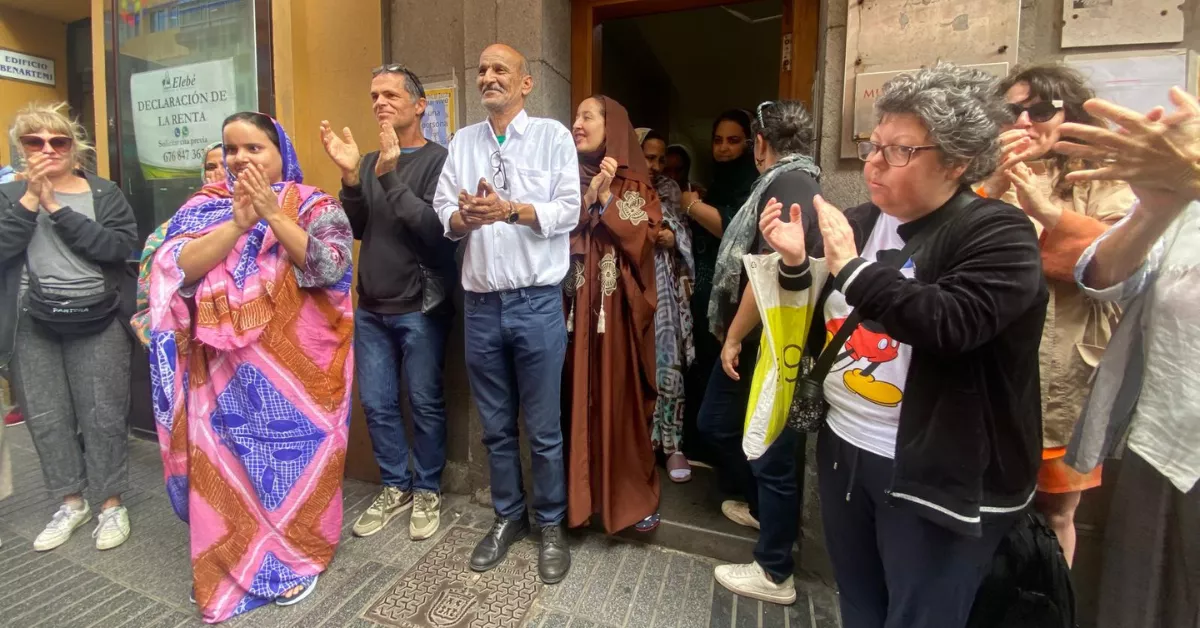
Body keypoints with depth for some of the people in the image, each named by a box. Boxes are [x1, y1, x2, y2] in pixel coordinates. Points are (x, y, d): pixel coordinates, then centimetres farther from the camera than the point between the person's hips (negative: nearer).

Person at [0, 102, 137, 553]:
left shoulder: (104, 193, 2)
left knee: (102, 415, 3)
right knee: (45, 416, 11)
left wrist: (57, 208, -15)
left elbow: (121, 246, -15)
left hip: (96, 322, -2)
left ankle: (111, 504, 17)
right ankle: (71, 502, 28)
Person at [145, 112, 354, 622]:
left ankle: (295, 557, 26)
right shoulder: (205, 207, 8)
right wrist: (238, 223, -17)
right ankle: (235, 563, 32)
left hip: (297, 362, -2)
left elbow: (329, 266, -16)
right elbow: (179, 266, -6)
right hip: (227, 365, 3)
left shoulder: (316, 206, -1)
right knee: (230, 456, 9)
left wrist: (273, 214, -19)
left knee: (295, 448, 5)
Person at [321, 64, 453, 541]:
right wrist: (351, 178, -9)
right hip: (371, 308, 6)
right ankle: (395, 488, 30)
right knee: (377, 404, 12)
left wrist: (390, 177, -24)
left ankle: (427, 491, 24)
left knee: (425, 404, 6)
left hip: (421, 308, -6)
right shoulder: (369, 161, 11)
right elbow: (356, 229, 6)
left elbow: (437, 229, -19)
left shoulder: (438, 160, -7)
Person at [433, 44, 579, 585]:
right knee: (496, 425, 15)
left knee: (544, 428, 7)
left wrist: (510, 210, -20)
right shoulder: (462, 142, 13)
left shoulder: (553, 135, 2)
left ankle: (552, 525, 27)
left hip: (537, 301, -3)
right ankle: (507, 516, 34)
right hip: (480, 304, 4)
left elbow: (568, 212, -7)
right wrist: (464, 217, -14)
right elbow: (443, 213, 7)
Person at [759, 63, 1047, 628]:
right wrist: (795, 265, -7)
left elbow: (951, 323, -30)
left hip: (935, 477, -6)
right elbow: (817, 336, 11)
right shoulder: (862, 221, 5)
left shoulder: (998, 233, -12)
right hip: (843, 450, 6)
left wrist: (850, 266, -25)